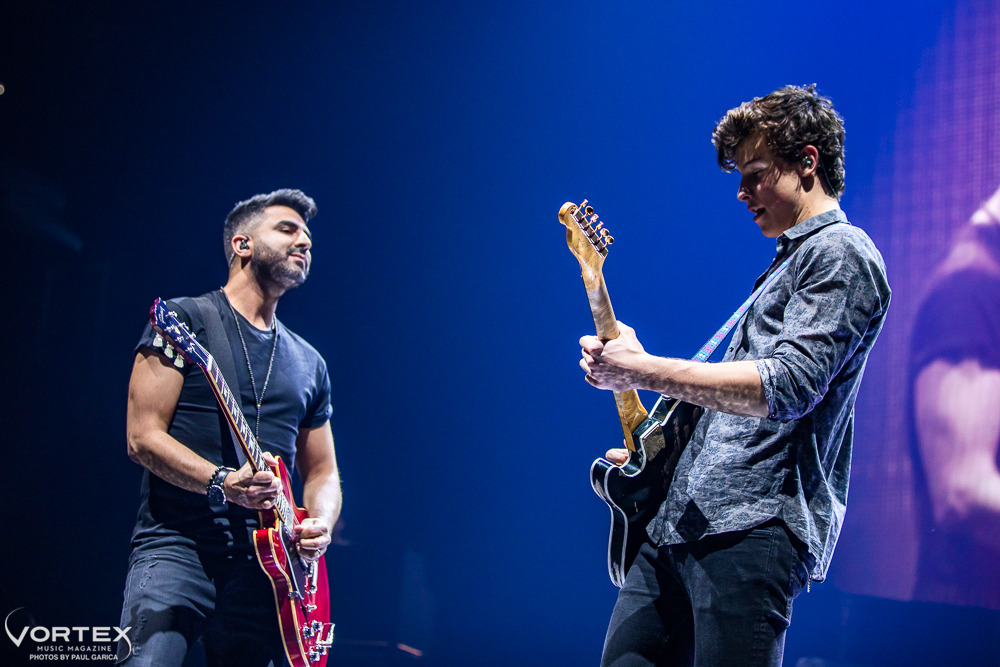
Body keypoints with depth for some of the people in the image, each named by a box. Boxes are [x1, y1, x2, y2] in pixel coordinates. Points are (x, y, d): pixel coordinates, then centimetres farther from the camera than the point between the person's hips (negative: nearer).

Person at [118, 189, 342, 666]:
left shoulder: (309, 363, 19)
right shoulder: (184, 320, 3)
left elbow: (322, 471, 24)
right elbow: (143, 436, -4)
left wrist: (319, 524, 2)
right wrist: (221, 483, -19)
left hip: (266, 565, 5)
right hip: (176, 545, -5)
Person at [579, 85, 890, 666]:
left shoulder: (841, 253, -4)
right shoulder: (789, 263, 27)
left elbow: (788, 386, -19)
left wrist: (643, 369, -15)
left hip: (754, 529, -9)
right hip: (677, 522, 10)